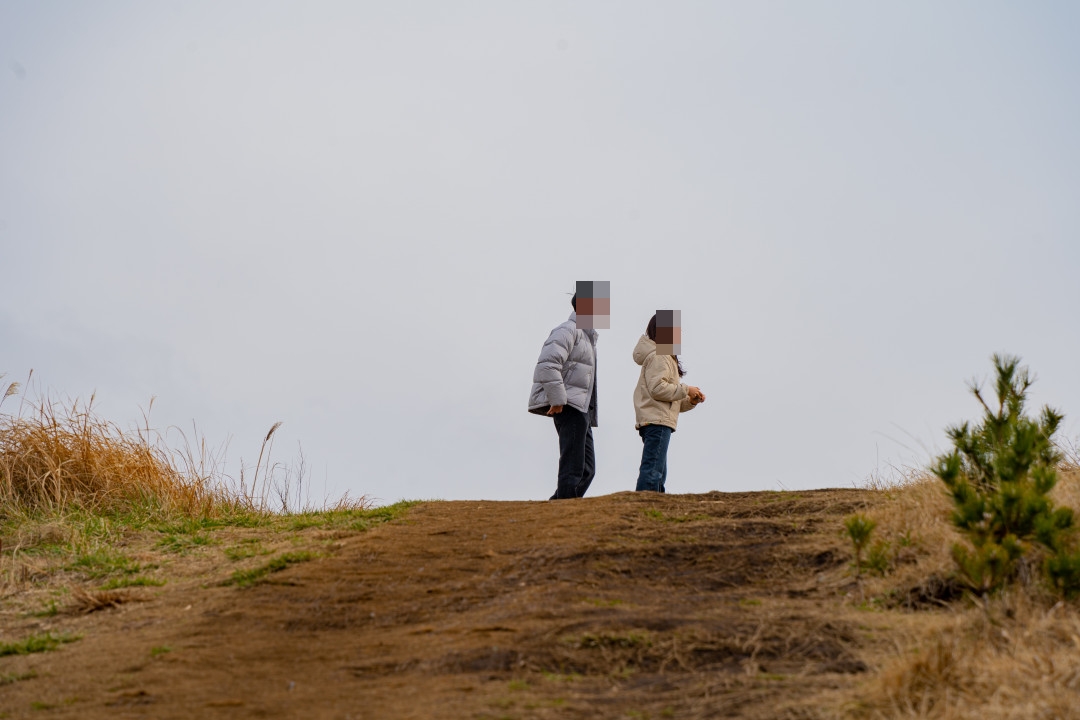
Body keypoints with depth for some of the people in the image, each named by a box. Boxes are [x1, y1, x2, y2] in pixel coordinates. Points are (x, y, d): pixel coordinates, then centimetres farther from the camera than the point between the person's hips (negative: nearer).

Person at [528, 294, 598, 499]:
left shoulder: (587, 336, 25)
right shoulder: (568, 331, -7)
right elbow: (547, 364, -21)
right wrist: (557, 399, -23)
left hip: (582, 409, 10)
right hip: (569, 406, -10)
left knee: (587, 470, 8)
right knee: (573, 467, -13)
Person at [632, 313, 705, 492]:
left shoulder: (666, 358, 27)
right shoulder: (658, 356, -6)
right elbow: (657, 388, -19)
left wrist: (691, 401, 11)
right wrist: (685, 389, -10)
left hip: (658, 422, 11)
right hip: (657, 422, -11)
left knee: (659, 474, 10)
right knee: (652, 471, -17)